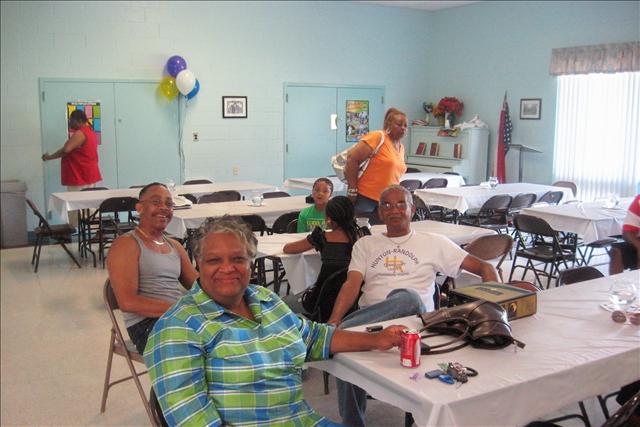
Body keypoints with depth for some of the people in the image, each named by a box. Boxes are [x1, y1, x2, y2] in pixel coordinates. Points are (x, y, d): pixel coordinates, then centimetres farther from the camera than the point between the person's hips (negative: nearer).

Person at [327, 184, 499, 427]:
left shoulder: (433, 243, 16)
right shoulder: (365, 245, 21)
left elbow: (484, 266, 15)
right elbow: (352, 284, 6)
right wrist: (334, 320, -14)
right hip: (370, 318, 2)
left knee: (407, 297, -38)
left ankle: (342, 329, -29)